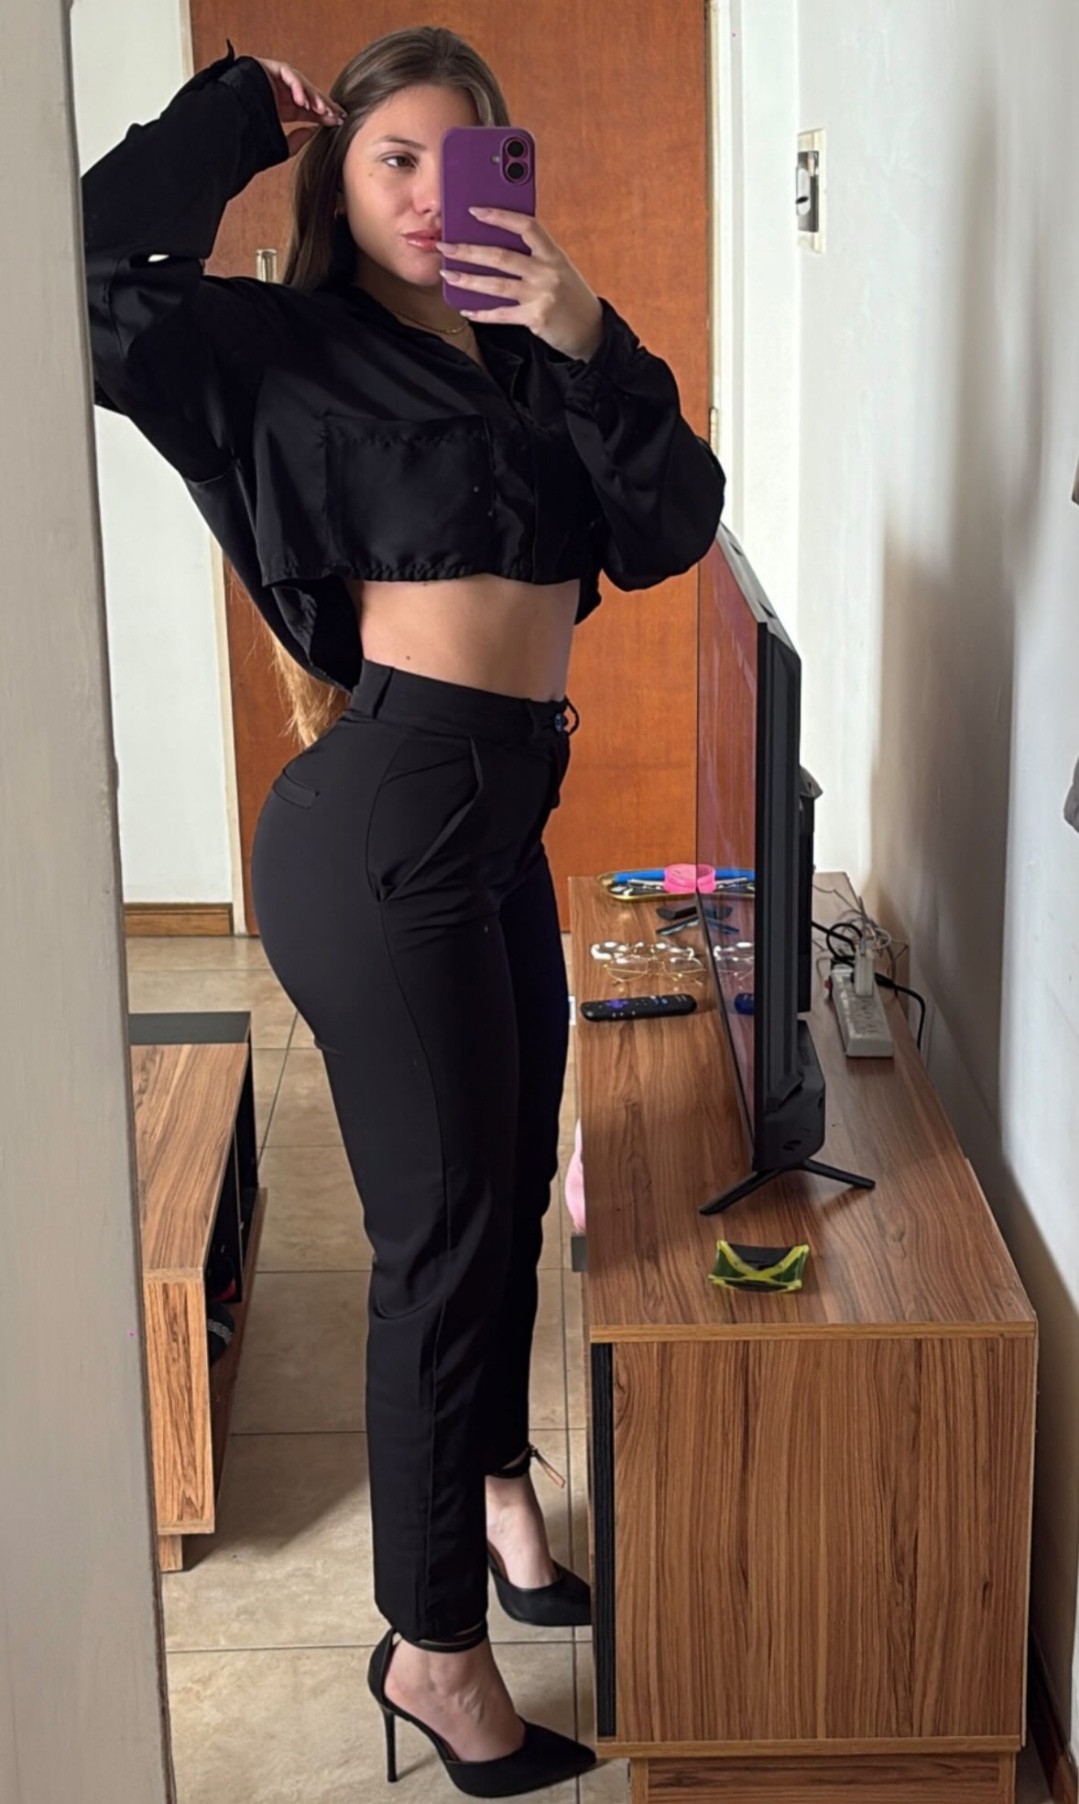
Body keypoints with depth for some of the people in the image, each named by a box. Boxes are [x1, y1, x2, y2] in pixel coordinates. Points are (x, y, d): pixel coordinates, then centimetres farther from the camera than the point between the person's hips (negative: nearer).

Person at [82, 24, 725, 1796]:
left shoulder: (522, 358, 13)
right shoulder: (282, 348, -5)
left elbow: (670, 529, 2)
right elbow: (98, 285, -21)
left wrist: (591, 343, -11)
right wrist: (236, 114, -10)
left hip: (499, 818, 8)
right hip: (387, 822, -7)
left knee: (510, 1186, 21)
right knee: (443, 1222, 0)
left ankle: (490, 1487, 46)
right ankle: (433, 1649, 15)